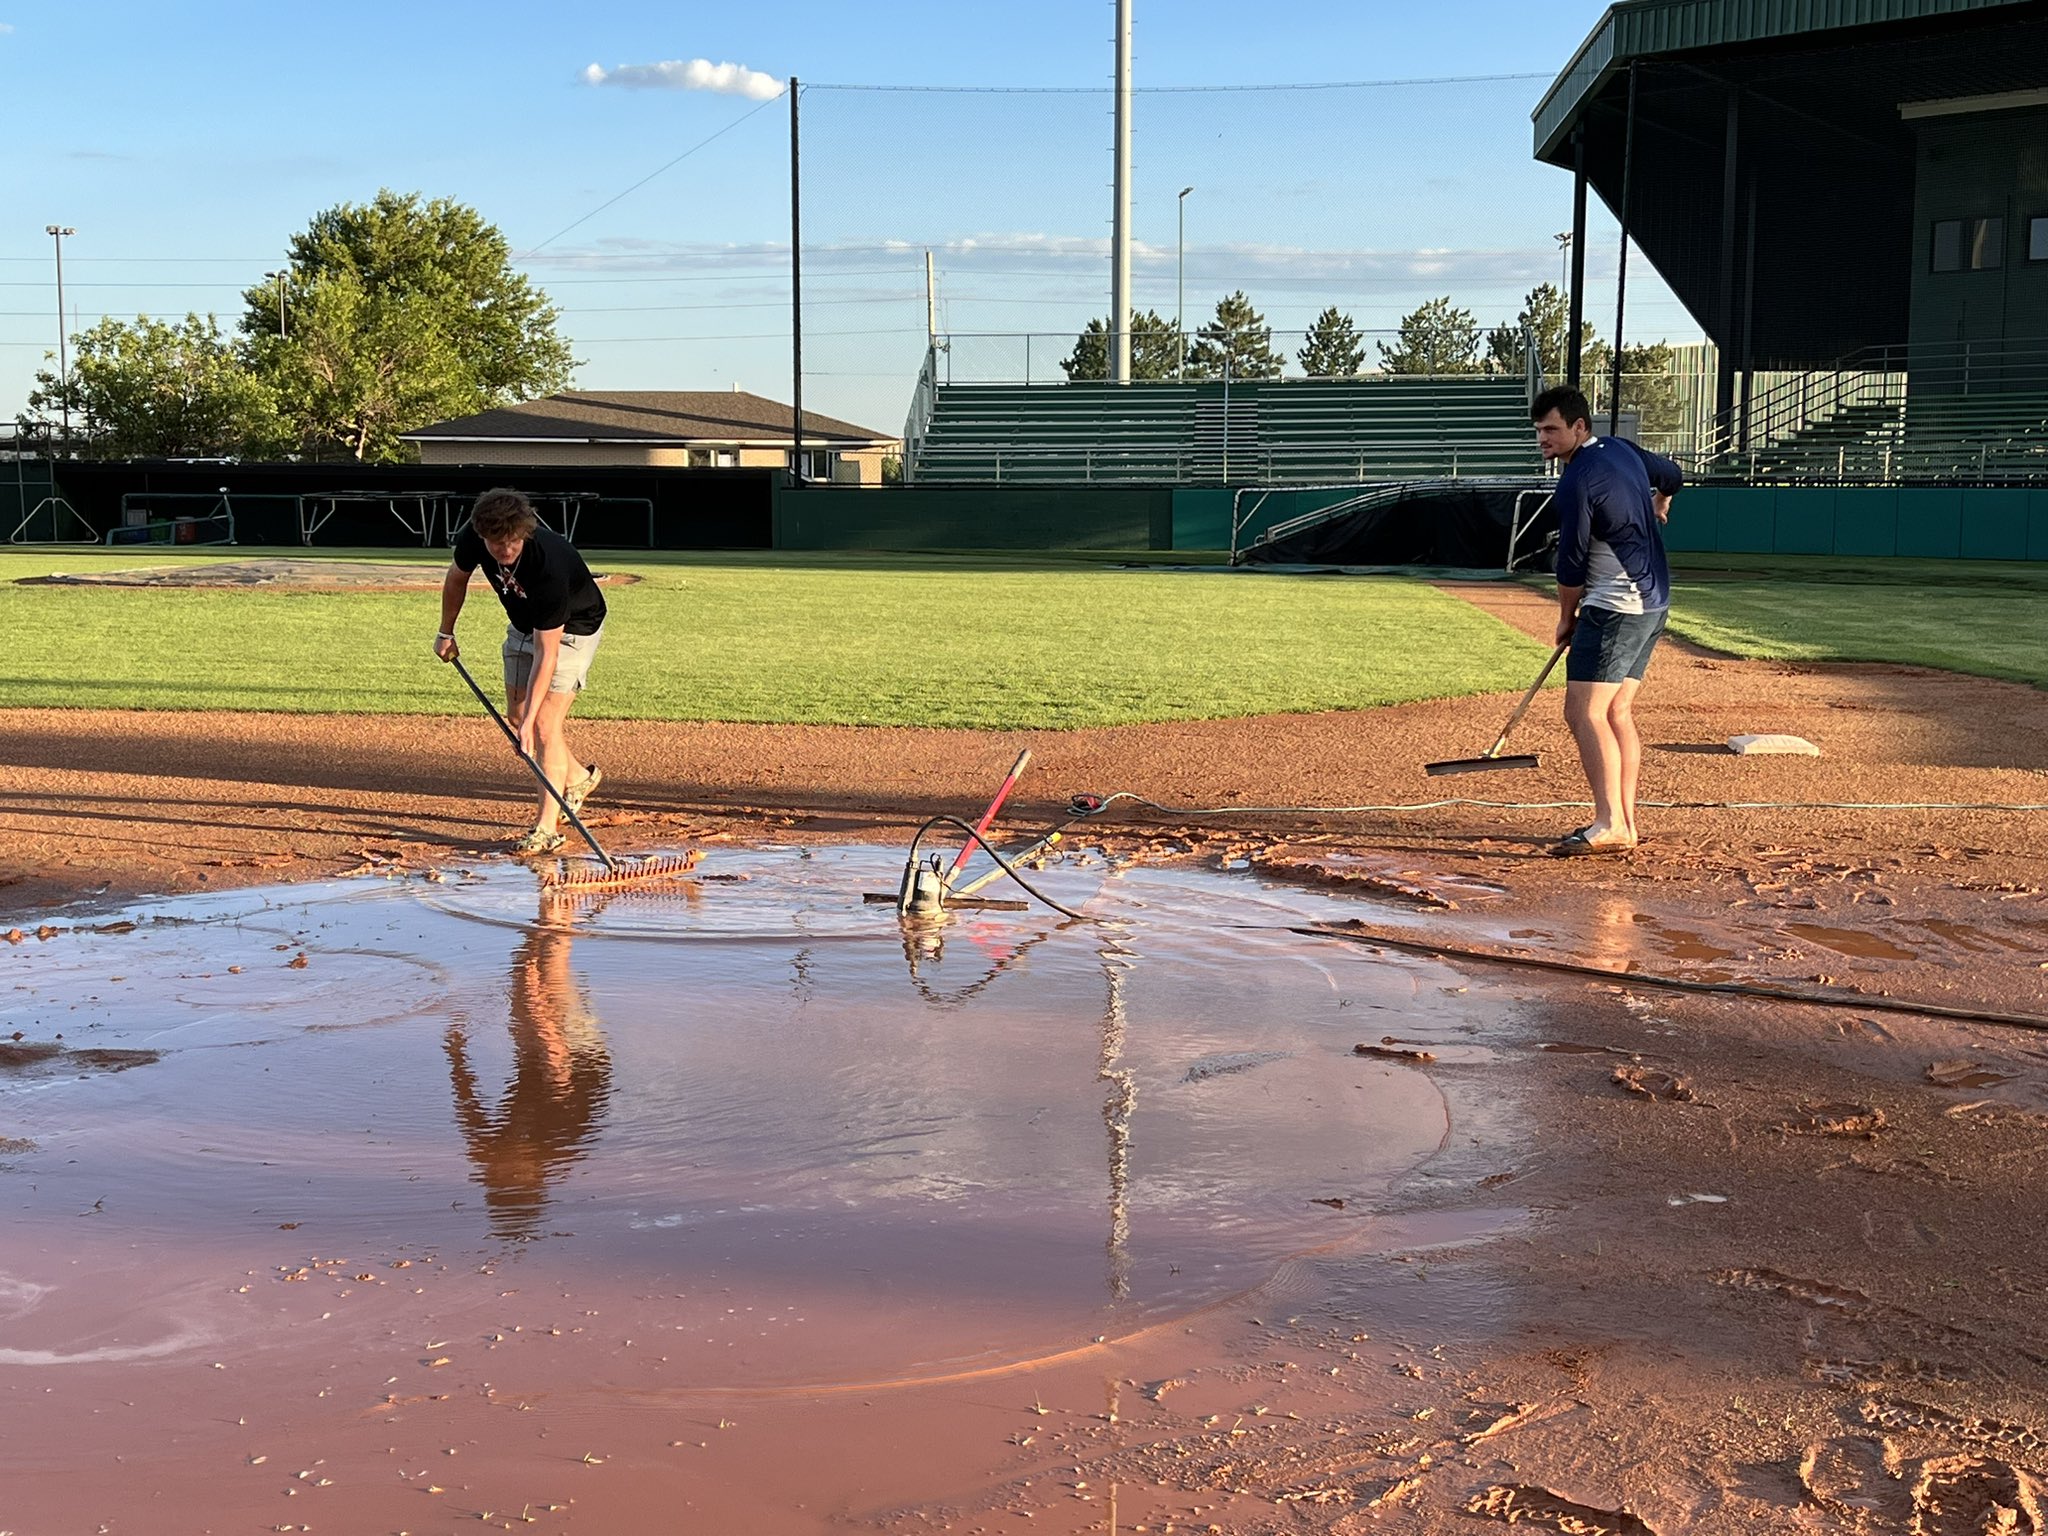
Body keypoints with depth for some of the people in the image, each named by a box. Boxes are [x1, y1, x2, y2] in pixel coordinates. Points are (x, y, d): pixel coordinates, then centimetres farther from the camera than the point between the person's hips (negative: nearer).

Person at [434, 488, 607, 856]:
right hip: (524, 623, 7)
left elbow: (546, 653, -38)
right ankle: (577, 776, 33)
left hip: (573, 627, -7)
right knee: (515, 714, 12)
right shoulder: (474, 538, -25)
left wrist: (530, 720, -40)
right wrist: (446, 632, 12)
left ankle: (547, 827, -10)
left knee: (544, 722, -15)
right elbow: (457, 577, 1)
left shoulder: (549, 565, -41)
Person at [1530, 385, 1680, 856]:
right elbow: (1671, 475, 30)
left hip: (1616, 605, -10)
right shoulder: (1622, 449, 11)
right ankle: (1626, 823, 13)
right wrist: (1657, 507, 52)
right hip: (1654, 601, 10)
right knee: (1616, 712, 13)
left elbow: (1572, 563, -12)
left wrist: (1566, 618, 3)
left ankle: (1609, 825, -21)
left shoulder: (1576, 482, -17)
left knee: (1584, 712, -13)